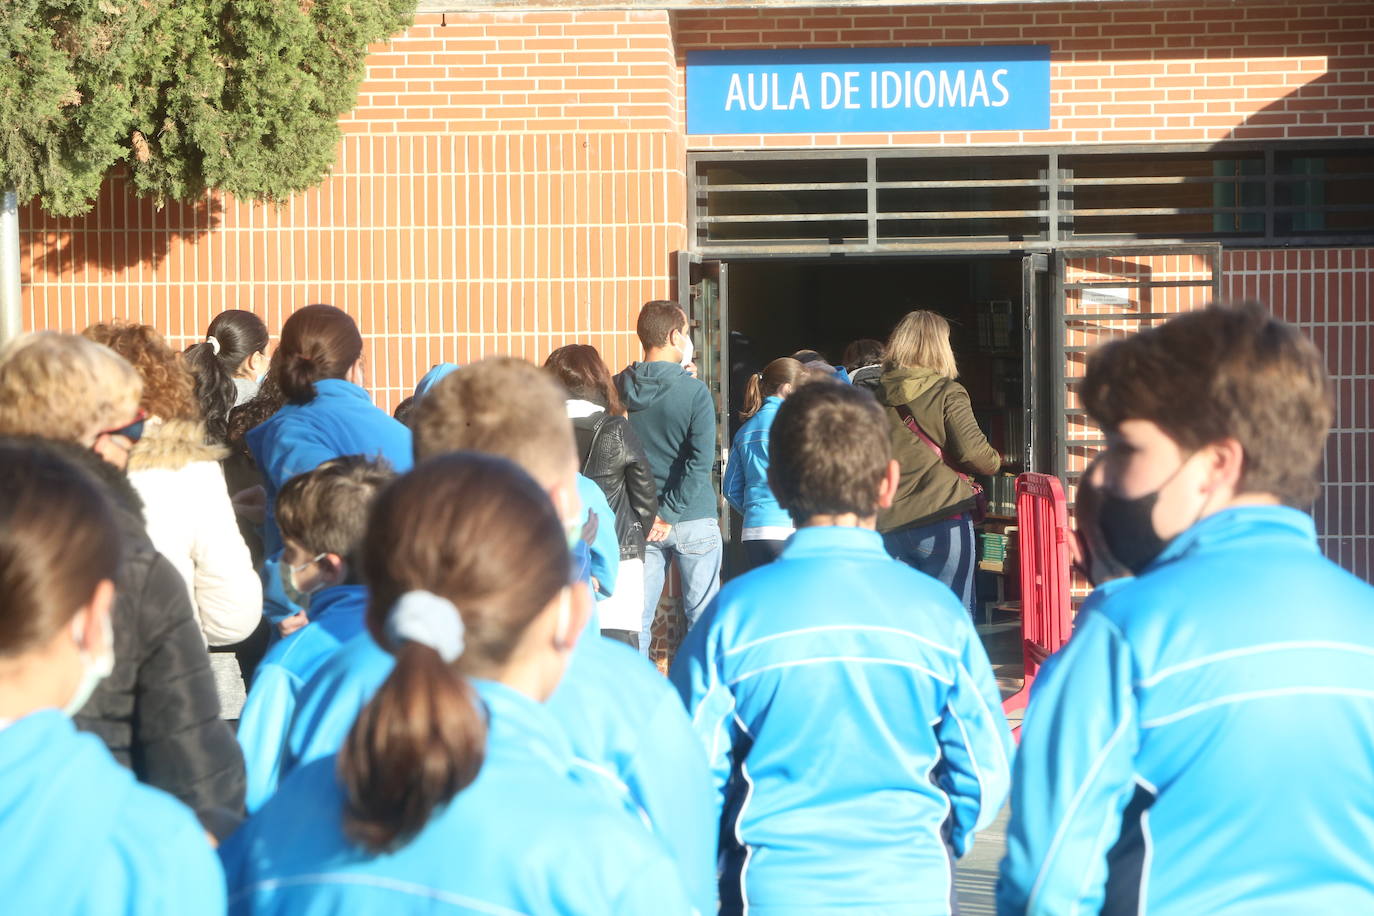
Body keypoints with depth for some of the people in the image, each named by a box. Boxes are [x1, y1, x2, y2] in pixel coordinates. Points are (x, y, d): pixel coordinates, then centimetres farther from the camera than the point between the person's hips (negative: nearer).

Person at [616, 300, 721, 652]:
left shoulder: (619, 388, 0)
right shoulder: (693, 391, -11)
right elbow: (700, 461, -17)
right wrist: (669, 513, -13)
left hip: (638, 518, 4)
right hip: (693, 519, -4)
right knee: (704, 617, 5)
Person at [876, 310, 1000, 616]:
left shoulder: (877, 397, 8)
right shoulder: (947, 394, -5)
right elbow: (973, 451, -13)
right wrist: (995, 462, 7)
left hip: (889, 525, 5)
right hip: (942, 518, -5)